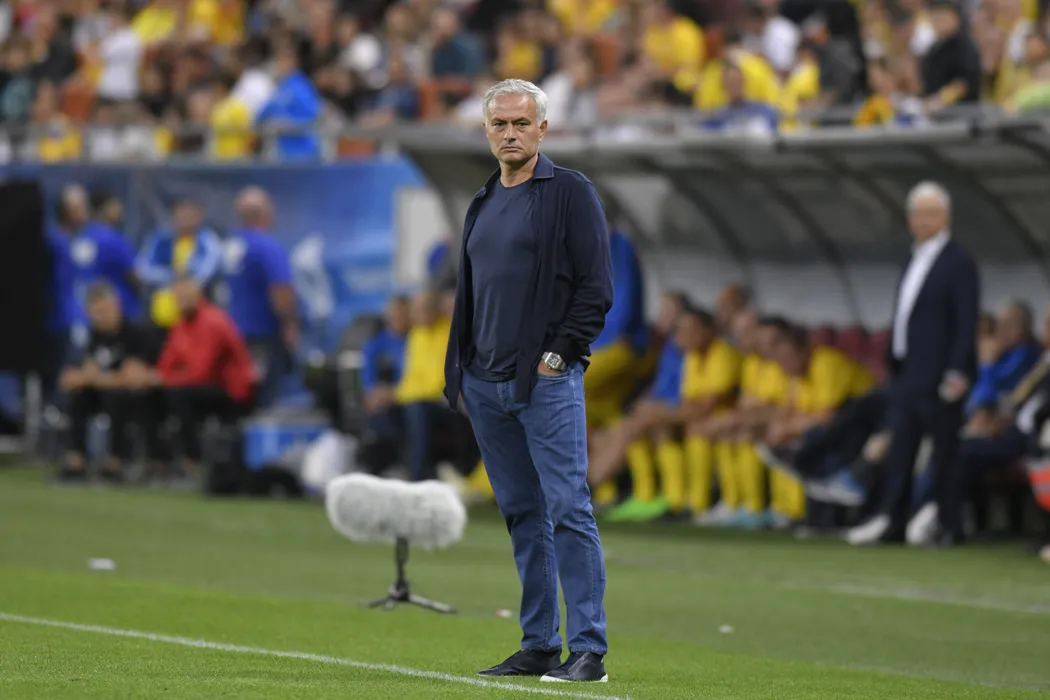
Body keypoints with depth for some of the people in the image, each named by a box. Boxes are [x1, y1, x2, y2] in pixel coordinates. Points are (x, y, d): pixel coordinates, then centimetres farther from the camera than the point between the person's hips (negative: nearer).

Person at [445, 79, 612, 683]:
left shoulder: (571, 193, -2)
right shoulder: (484, 203, 19)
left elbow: (597, 287, -8)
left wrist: (557, 355, -13)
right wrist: (461, 369, 15)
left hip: (547, 381, -7)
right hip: (485, 383, 7)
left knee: (568, 509, -10)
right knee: (523, 515, 10)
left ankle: (590, 649, -10)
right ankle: (540, 646, 14)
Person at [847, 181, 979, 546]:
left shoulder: (958, 263, -8)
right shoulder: (916, 260, 17)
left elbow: (966, 323, -13)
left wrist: (958, 372, -20)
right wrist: (894, 364, 14)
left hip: (940, 377, -8)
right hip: (908, 375, 8)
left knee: (944, 453, -2)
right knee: (899, 450, 4)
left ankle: (949, 526, 3)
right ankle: (890, 519, 4)